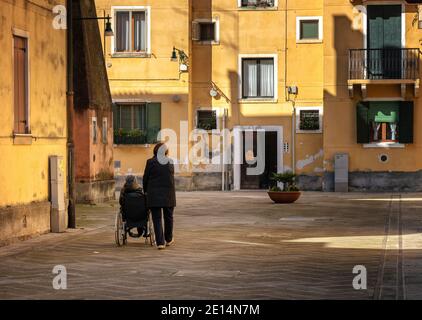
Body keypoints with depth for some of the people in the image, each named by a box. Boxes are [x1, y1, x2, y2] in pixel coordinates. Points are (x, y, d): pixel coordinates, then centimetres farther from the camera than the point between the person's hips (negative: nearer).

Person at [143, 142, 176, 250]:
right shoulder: (170, 163, 1)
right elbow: (172, 179, 5)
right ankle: (168, 239, 31)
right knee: (168, 217, 17)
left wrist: (145, 191, 14)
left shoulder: (151, 162, -5)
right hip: (168, 194, 2)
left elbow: (145, 178, 0)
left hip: (154, 194, -2)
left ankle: (160, 242, -5)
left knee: (157, 218, 2)